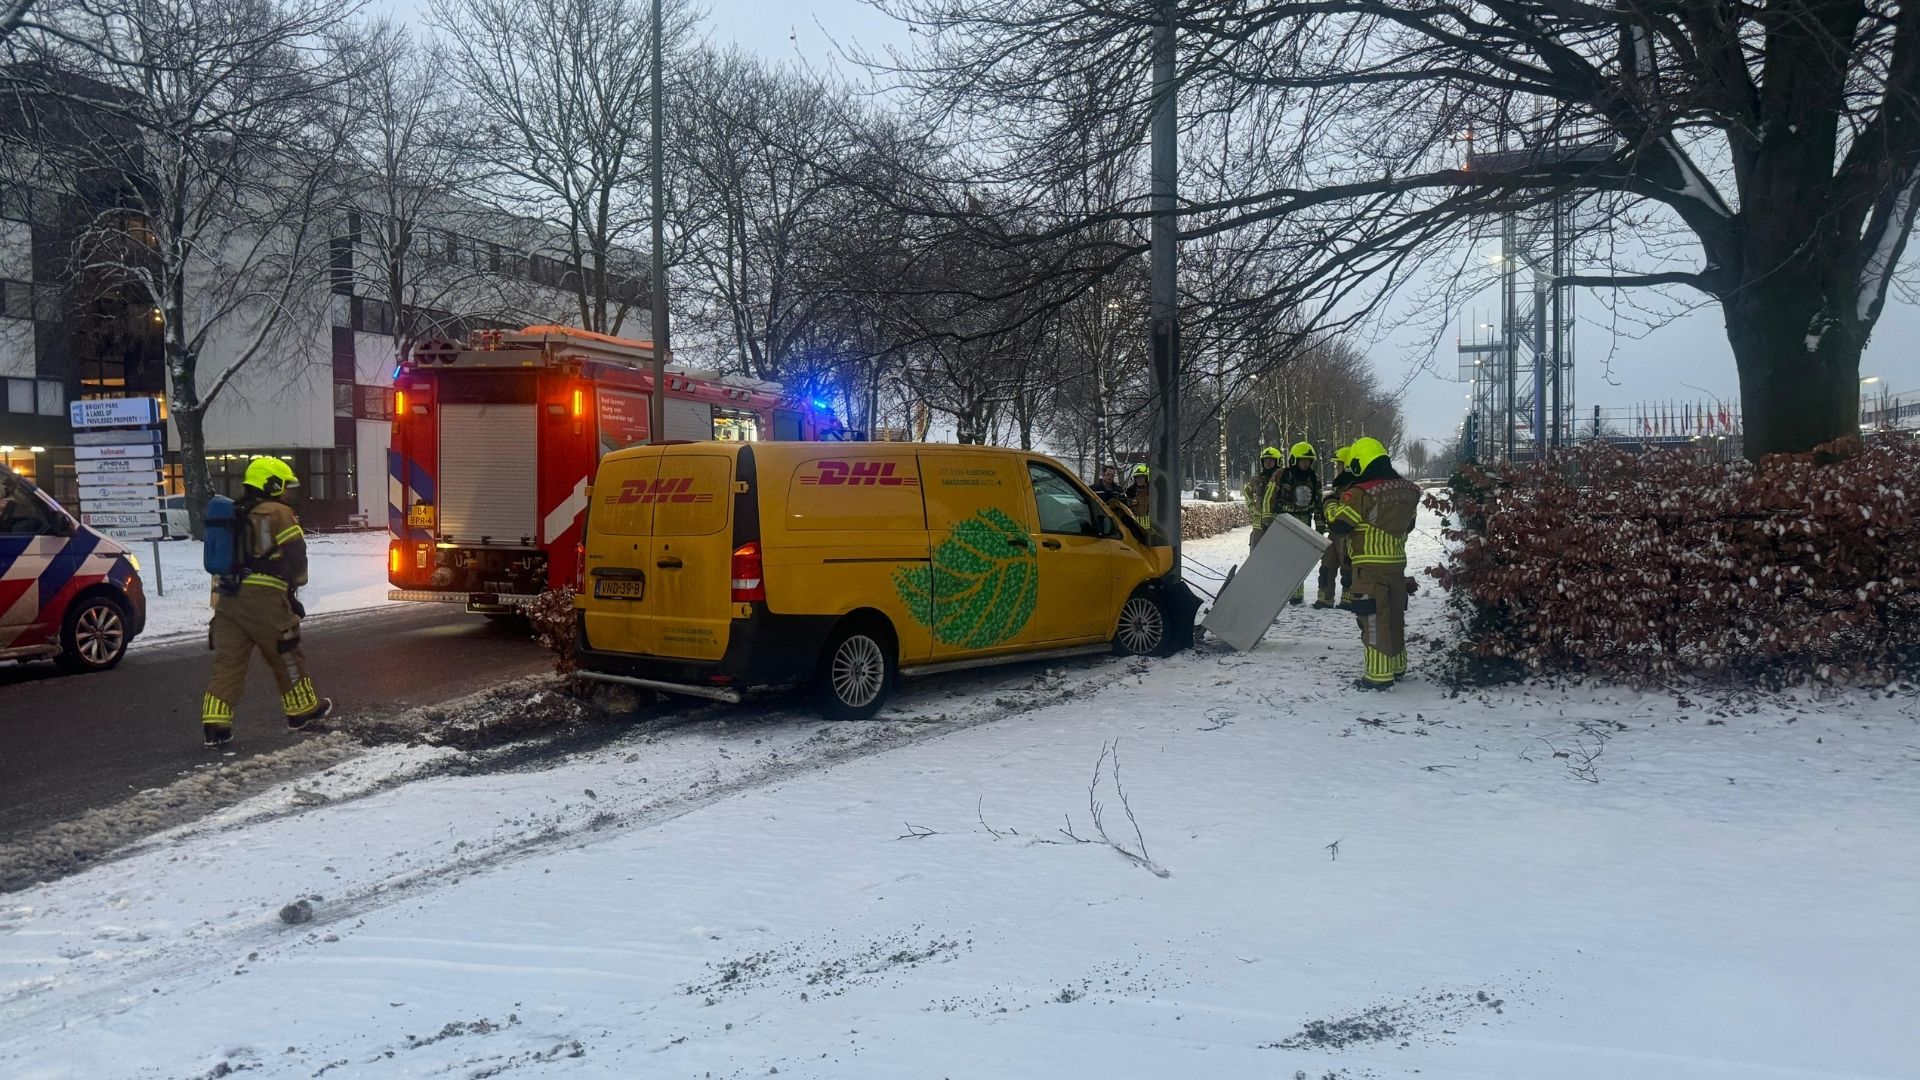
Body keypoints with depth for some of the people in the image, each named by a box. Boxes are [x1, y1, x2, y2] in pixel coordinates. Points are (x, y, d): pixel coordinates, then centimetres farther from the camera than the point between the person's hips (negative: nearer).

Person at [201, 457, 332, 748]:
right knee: (286, 655, 10)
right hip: (264, 597, -6)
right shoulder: (279, 513, -5)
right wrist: (295, 584, 12)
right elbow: (296, 554, -6)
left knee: (228, 661, 4)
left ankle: (215, 723, -4)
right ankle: (303, 708, 23)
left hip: (227, 597, 6)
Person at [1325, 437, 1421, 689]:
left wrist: (1331, 506, 6)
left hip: (1370, 566, -7)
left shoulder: (1360, 493, -16)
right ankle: (1397, 665, 31)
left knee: (1374, 619, -3)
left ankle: (1379, 675, -2)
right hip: (1397, 562, 7)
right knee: (1394, 614, 19)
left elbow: (1340, 527, -11)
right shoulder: (1406, 489, 6)